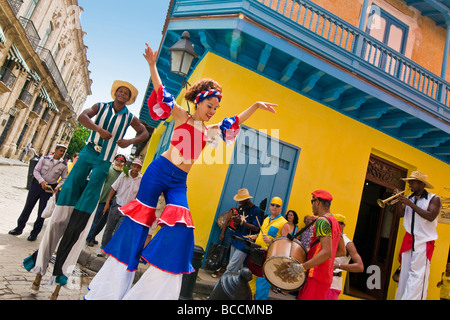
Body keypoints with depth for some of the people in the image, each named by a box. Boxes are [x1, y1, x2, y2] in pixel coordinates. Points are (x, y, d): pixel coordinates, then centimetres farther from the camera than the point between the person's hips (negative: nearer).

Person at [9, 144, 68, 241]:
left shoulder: (64, 165, -2)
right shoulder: (44, 159, -2)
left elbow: (64, 178, 3)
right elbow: (36, 171, -3)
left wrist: (58, 186, -14)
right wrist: (41, 181, -18)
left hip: (49, 189, -1)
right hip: (37, 185, 1)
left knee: (42, 212, 3)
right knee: (28, 207, 10)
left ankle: (34, 233, 17)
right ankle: (19, 228, 26)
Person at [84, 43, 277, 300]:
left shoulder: (209, 130, 18)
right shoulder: (181, 116, 6)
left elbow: (235, 122, 22)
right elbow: (161, 91, 2)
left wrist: (256, 106, 18)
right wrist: (152, 65, -6)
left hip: (179, 182, 5)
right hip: (159, 171, -4)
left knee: (180, 227, -10)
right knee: (139, 219, -1)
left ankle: (153, 290, 2)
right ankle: (114, 285, 17)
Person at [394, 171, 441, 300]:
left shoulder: (434, 199, -4)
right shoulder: (409, 198, 11)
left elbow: (430, 216, -18)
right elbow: (401, 214, 6)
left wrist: (410, 204, -18)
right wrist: (399, 200, -9)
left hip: (424, 241, -5)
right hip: (409, 240, 5)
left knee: (417, 274, -11)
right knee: (405, 272, 9)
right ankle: (400, 297, 17)